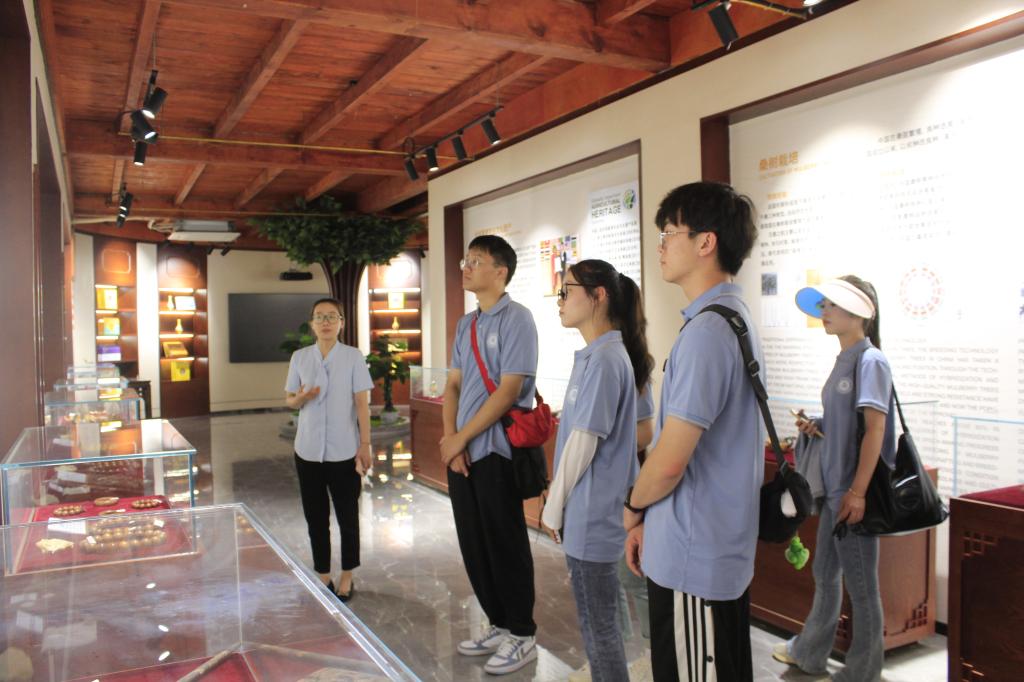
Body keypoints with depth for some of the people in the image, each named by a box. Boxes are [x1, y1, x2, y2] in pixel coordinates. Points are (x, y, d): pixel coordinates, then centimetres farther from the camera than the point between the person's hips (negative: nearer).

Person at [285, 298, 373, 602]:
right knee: (315, 517, 9)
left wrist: (365, 444, -7)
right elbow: (288, 399, 10)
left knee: (347, 516, 6)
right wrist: (300, 399, -14)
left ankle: (346, 577, 22)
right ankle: (323, 576, 24)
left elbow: (362, 403, -4)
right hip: (308, 450, 3)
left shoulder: (353, 356, -3)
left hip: (344, 450, -2)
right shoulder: (299, 357, 4)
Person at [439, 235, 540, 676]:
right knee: (473, 545, 14)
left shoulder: (516, 319, -11)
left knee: (505, 545, 4)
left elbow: (508, 391, -17)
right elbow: (452, 386, 11)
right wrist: (450, 440, -4)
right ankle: (499, 625, 31)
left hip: (495, 452, -7)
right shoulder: (465, 325, 12)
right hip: (461, 452, 8)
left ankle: (522, 636, 21)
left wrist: (460, 438, -12)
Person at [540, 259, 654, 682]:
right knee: (595, 620, 20)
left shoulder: (604, 359, -19)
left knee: (599, 627, 6)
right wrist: (559, 500, 17)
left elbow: (584, 442, -19)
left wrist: (554, 505, -9)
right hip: (586, 511, 9)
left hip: (591, 514, -9)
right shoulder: (595, 355, 9)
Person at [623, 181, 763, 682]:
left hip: (691, 559, -10)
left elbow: (669, 462, -23)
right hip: (724, 548, 10)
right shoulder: (736, 318, 10)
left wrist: (633, 507, -2)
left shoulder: (706, 332, -22)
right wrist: (647, 519, 12)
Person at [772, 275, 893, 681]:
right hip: (834, 487, 9)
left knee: (860, 583, 6)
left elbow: (875, 428, -20)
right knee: (825, 574, 20)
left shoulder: (870, 361, -14)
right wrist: (816, 426, -1)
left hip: (853, 492, -9)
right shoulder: (844, 360, 11)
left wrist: (858, 492, -23)